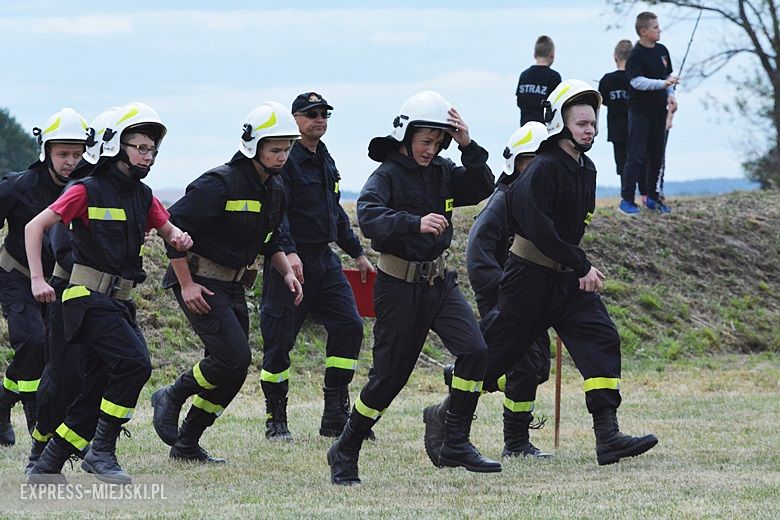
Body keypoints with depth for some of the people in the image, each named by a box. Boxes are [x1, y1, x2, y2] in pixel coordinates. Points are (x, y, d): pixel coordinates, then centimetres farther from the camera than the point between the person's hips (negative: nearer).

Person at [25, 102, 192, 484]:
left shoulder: (142, 196, 13)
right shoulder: (88, 191, -8)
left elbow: (167, 229, 24)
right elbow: (35, 227, -10)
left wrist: (178, 237, -1)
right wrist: (37, 279, -18)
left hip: (119, 302, 8)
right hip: (89, 298, -8)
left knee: (98, 393, 5)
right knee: (134, 363, -23)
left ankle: (46, 466, 13)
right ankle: (101, 452, -14)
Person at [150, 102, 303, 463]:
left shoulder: (274, 190, 9)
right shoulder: (219, 184, -19)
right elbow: (174, 226, -20)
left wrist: (287, 272, 6)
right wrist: (186, 284, -21)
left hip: (233, 286, 9)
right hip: (200, 284, -9)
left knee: (233, 371, 6)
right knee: (234, 356, -20)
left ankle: (187, 444, 17)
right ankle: (171, 398, 3)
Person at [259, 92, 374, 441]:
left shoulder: (325, 161, 18)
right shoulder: (285, 160, -10)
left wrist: (357, 252, 30)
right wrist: (288, 251, -34)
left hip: (324, 259, 8)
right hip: (290, 261, -8)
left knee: (348, 324, -3)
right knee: (280, 338, -3)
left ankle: (336, 416, 2)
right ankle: (275, 420, 8)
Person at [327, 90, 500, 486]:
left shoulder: (442, 171, 7)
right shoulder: (387, 174, -12)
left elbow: (481, 190, -4)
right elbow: (368, 216, -29)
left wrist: (468, 147, -17)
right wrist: (416, 223, -44)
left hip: (438, 281, 5)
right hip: (399, 286, -5)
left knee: (473, 350, -16)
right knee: (389, 376, -1)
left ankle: (456, 445, -9)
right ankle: (345, 453, 18)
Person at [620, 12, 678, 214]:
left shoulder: (662, 51, 8)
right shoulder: (636, 54, -14)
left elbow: (668, 76, 18)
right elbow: (637, 81, -23)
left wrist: (670, 95, 2)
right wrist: (662, 83, -31)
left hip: (658, 112, 7)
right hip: (640, 112, -7)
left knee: (656, 155, 12)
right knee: (636, 155, -8)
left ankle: (652, 198, 22)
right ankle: (627, 199, -5)